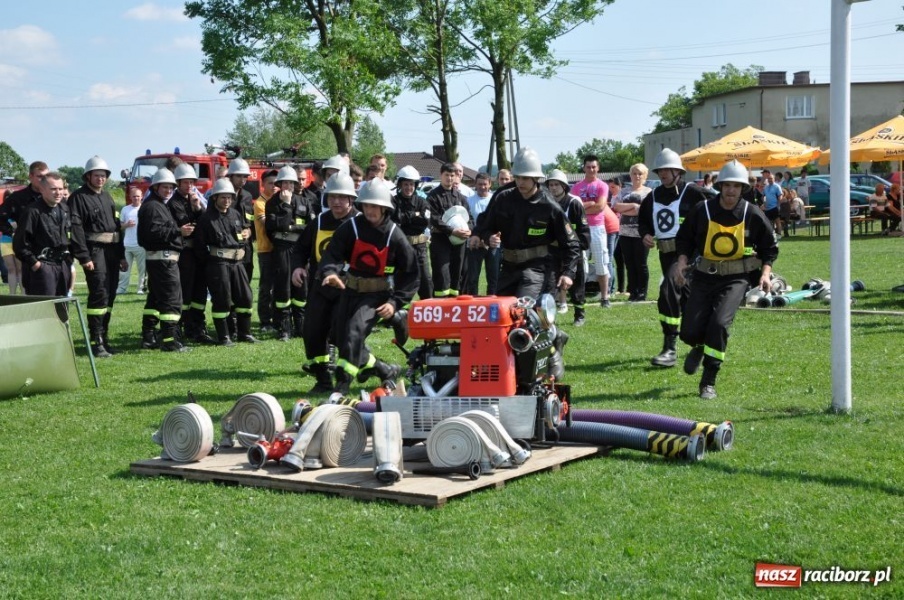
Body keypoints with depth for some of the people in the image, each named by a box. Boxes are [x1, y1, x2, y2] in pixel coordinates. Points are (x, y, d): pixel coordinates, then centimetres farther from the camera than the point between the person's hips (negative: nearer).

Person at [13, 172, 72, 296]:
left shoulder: (64, 209, 12)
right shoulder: (32, 212, -12)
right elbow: (20, 243, -13)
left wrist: (69, 258, 13)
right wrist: (33, 263, -14)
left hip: (63, 265, 7)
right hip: (42, 266, -7)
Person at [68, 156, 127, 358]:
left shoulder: (107, 197, 19)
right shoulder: (79, 197, -5)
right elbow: (76, 228, -13)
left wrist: (121, 255, 17)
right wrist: (84, 257, -20)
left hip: (112, 251, 8)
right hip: (94, 251, -8)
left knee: (110, 295, 9)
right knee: (99, 294, -14)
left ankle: (104, 337, 17)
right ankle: (96, 342, -13)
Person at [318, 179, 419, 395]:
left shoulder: (394, 236, -9)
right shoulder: (351, 228, -7)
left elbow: (410, 273, -2)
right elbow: (333, 253, -16)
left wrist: (395, 302, -12)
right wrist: (330, 272, -40)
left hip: (378, 294, -4)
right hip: (350, 290, 4)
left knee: (355, 330, -24)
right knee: (343, 338, 7)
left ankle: (342, 383, -20)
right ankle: (383, 370, 28)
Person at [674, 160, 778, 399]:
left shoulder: (753, 215, -4)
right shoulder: (702, 211, -4)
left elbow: (769, 247, 8)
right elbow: (684, 238, 9)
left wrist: (765, 273, -5)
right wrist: (682, 261, -7)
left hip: (736, 278, -2)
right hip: (704, 276, 2)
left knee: (719, 323, -23)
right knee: (689, 331, -5)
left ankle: (708, 382, -9)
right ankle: (699, 347, 37)